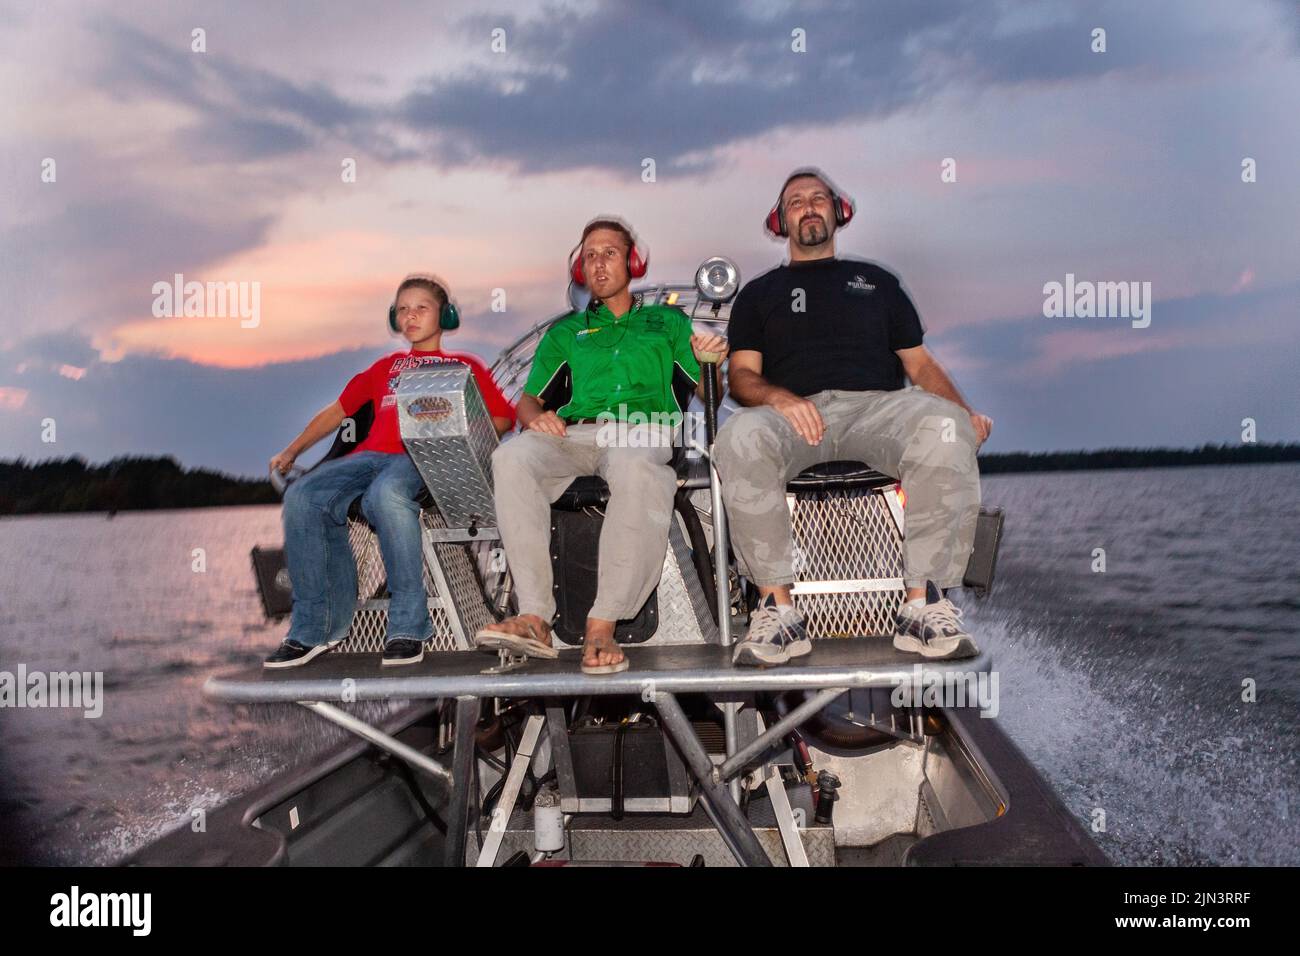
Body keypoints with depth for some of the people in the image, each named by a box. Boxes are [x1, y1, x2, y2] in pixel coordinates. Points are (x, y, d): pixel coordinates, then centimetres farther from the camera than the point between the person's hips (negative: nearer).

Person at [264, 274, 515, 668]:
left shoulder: (463, 364, 23)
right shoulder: (385, 366, 35)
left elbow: (503, 417, 12)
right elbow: (337, 410, 38)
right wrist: (290, 452, 32)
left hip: (421, 459, -5)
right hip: (369, 455, 5)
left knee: (386, 493, -40)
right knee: (302, 496, -25)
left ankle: (408, 625, -34)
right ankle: (314, 627, -20)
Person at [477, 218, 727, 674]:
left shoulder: (668, 322, 28)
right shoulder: (565, 332, 32)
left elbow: (707, 393, 18)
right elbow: (528, 399, 23)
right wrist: (535, 417, -2)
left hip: (641, 431, -2)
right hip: (574, 432, 2)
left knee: (637, 468, -41)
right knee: (510, 457, -33)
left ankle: (602, 627, -40)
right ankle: (535, 618, -37)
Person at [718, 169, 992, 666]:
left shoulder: (875, 280, 30)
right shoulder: (760, 293, 26)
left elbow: (921, 363, 22)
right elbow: (741, 375, 12)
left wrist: (965, 412, 1)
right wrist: (779, 397, -13)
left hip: (877, 405, 1)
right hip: (795, 413, -1)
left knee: (944, 426, -34)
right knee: (741, 436, -37)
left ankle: (923, 605, -30)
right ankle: (778, 609, -31)